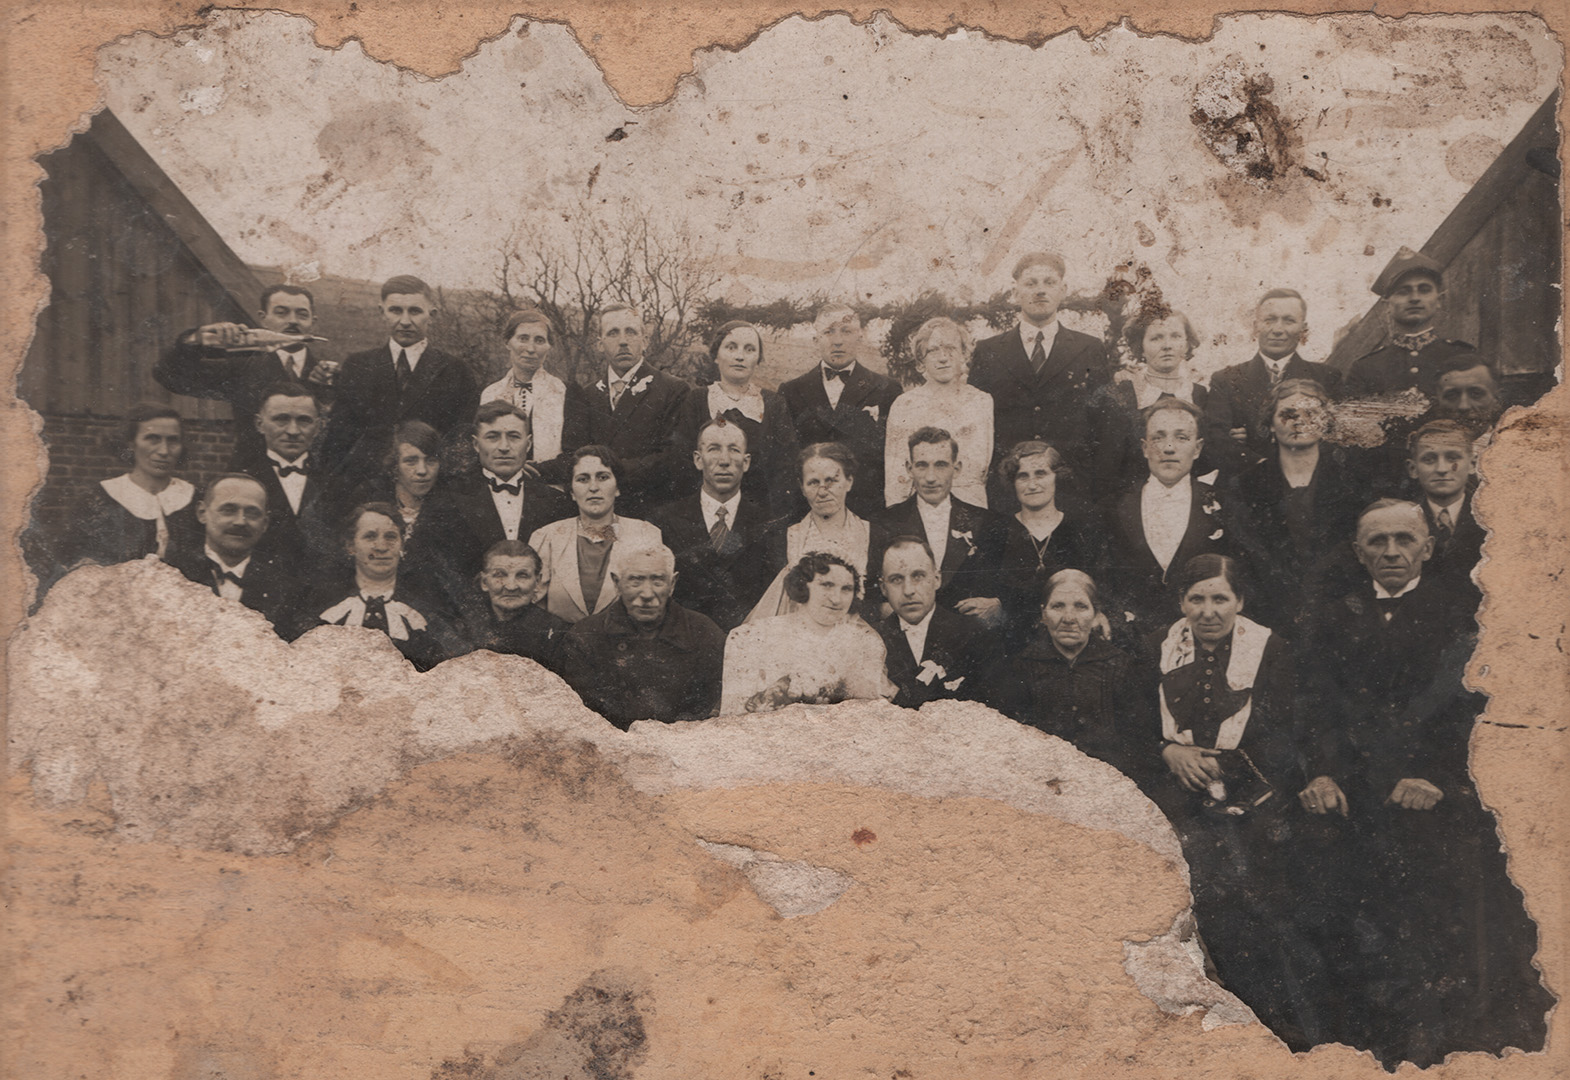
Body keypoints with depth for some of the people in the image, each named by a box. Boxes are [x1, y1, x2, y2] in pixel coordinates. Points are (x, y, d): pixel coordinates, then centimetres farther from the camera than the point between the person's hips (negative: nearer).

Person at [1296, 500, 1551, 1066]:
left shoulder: (1460, 613, 7)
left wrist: (1432, 777, -17)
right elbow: (1320, 701, 6)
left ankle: (1431, 1046, 1)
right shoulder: (1331, 615, 14)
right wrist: (1323, 773, -11)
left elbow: (1466, 703, -3)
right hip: (1356, 795, 2)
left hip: (1438, 793, -1)